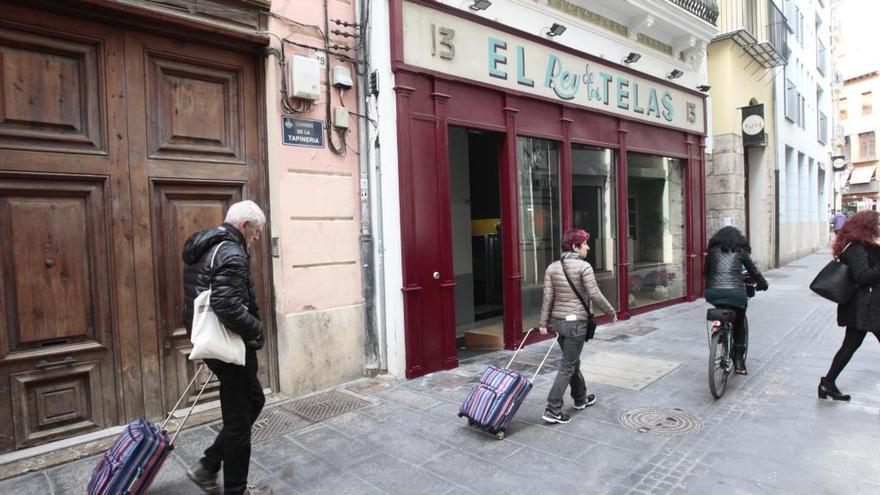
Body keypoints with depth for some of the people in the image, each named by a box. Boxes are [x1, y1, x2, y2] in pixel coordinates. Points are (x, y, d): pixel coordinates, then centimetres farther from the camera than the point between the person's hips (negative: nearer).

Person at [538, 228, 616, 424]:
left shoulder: (552, 267, 4)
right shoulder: (583, 266, -12)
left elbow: (548, 297, 0)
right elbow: (595, 295, -13)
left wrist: (544, 322, 2)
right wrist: (611, 312, 1)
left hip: (558, 321, 7)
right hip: (576, 322, -6)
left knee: (573, 361, 23)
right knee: (567, 366, 0)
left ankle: (580, 399, 40)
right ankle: (553, 410, 0)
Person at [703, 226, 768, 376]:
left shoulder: (713, 250, 15)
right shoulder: (740, 252, 13)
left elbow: (706, 272, 21)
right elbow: (753, 272, 19)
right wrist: (763, 285, 38)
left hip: (714, 292, 1)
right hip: (736, 293, -1)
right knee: (739, 323, 18)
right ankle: (738, 360, 14)